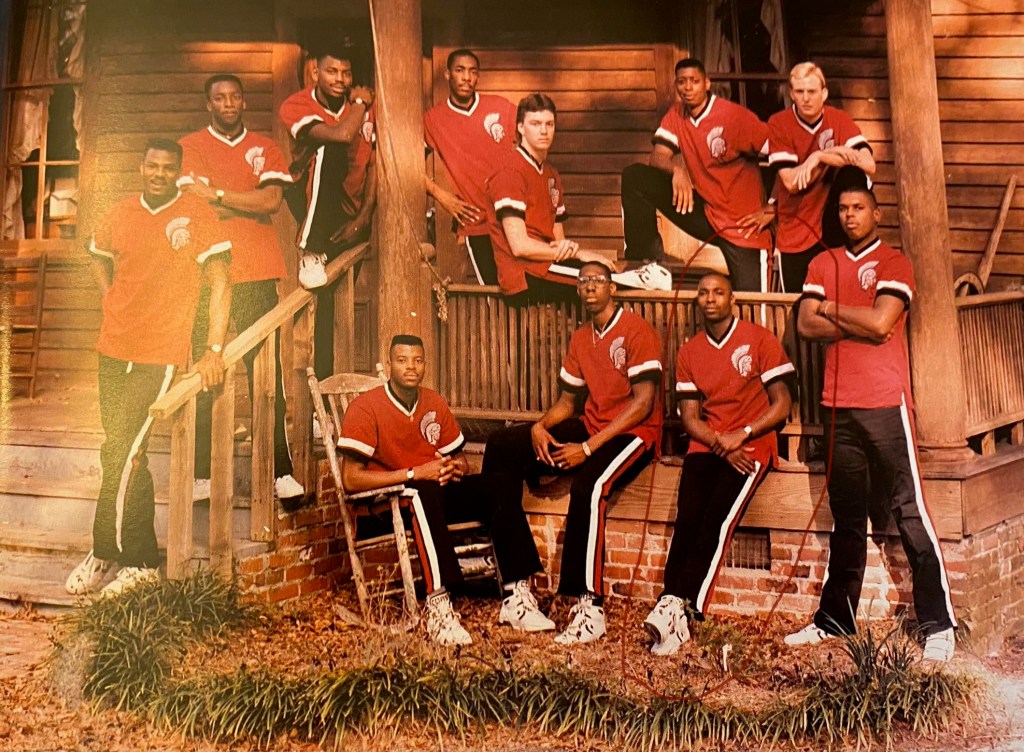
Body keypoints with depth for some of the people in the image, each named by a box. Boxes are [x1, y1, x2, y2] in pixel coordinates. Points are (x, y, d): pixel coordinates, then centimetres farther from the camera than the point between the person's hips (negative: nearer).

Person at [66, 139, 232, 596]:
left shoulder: (197, 215, -6)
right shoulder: (121, 215, 8)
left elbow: (219, 283, -9)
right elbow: (99, 257, 27)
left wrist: (214, 349, -15)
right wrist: (113, 304, 13)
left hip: (160, 356, -5)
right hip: (113, 351, 5)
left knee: (118, 454, -11)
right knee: (128, 455, 10)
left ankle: (105, 554, 2)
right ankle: (142, 560, 20)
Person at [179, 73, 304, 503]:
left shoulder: (265, 148, 14)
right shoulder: (190, 147, 8)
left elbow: (272, 200, -2)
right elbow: (194, 205, -7)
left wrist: (216, 194, -7)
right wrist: (250, 202, -6)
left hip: (257, 274, 1)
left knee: (268, 372, -2)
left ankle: (280, 471, 0)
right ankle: (200, 473, 2)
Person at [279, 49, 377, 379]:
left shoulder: (366, 110, 1)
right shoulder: (296, 106, -13)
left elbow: (374, 166, 1)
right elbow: (343, 134, -30)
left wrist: (362, 218, -10)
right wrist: (359, 103, -11)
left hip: (350, 210, 4)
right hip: (311, 202, -4)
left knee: (330, 291, -7)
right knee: (332, 148, -32)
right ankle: (311, 252, -29)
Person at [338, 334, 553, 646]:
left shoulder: (434, 403, 10)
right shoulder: (365, 408, -11)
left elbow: (458, 459, 20)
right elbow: (351, 479, -19)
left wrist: (456, 468, -7)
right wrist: (415, 474, -23)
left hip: (436, 494, 6)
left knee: (499, 488, -15)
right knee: (424, 493, -39)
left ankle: (517, 597, -19)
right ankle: (438, 607, -47)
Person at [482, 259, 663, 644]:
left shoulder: (637, 331, -10)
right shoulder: (581, 339, 15)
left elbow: (644, 402, -18)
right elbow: (566, 400, 18)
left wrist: (588, 447, -22)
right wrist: (540, 427, -6)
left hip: (635, 432, -8)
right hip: (591, 426, 8)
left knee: (587, 485, -38)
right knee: (502, 446, -3)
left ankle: (589, 608, -37)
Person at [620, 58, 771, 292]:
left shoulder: (735, 117, -13)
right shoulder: (675, 117, 4)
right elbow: (657, 158, -6)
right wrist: (677, 167, -29)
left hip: (742, 226, -5)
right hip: (703, 213, 5)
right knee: (634, 177, -9)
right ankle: (650, 265, -10)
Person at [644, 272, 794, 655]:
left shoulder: (759, 340, 2)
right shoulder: (689, 353, 15)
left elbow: (781, 405, -1)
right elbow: (690, 418, 10)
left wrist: (742, 435, -14)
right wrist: (720, 444, -9)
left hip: (752, 445, -4)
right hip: (705, 446, 4)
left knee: (717, 518, -25)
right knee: (688, 518, -22)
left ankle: (677, 610, -32)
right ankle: (675, 613, -32)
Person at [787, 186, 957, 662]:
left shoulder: (894, 264, 0)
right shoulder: (822, 265, 14)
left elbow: (881, 322, -14)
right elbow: (806, 325, 1)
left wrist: (832, 309, -2)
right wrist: (860, 323, -8)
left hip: (885, 404, -5)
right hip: (837, 404, 5)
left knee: (909, 511, -7)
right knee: (846, 517, 13)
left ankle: (938, 626, -4)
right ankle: (834, 619, 20)